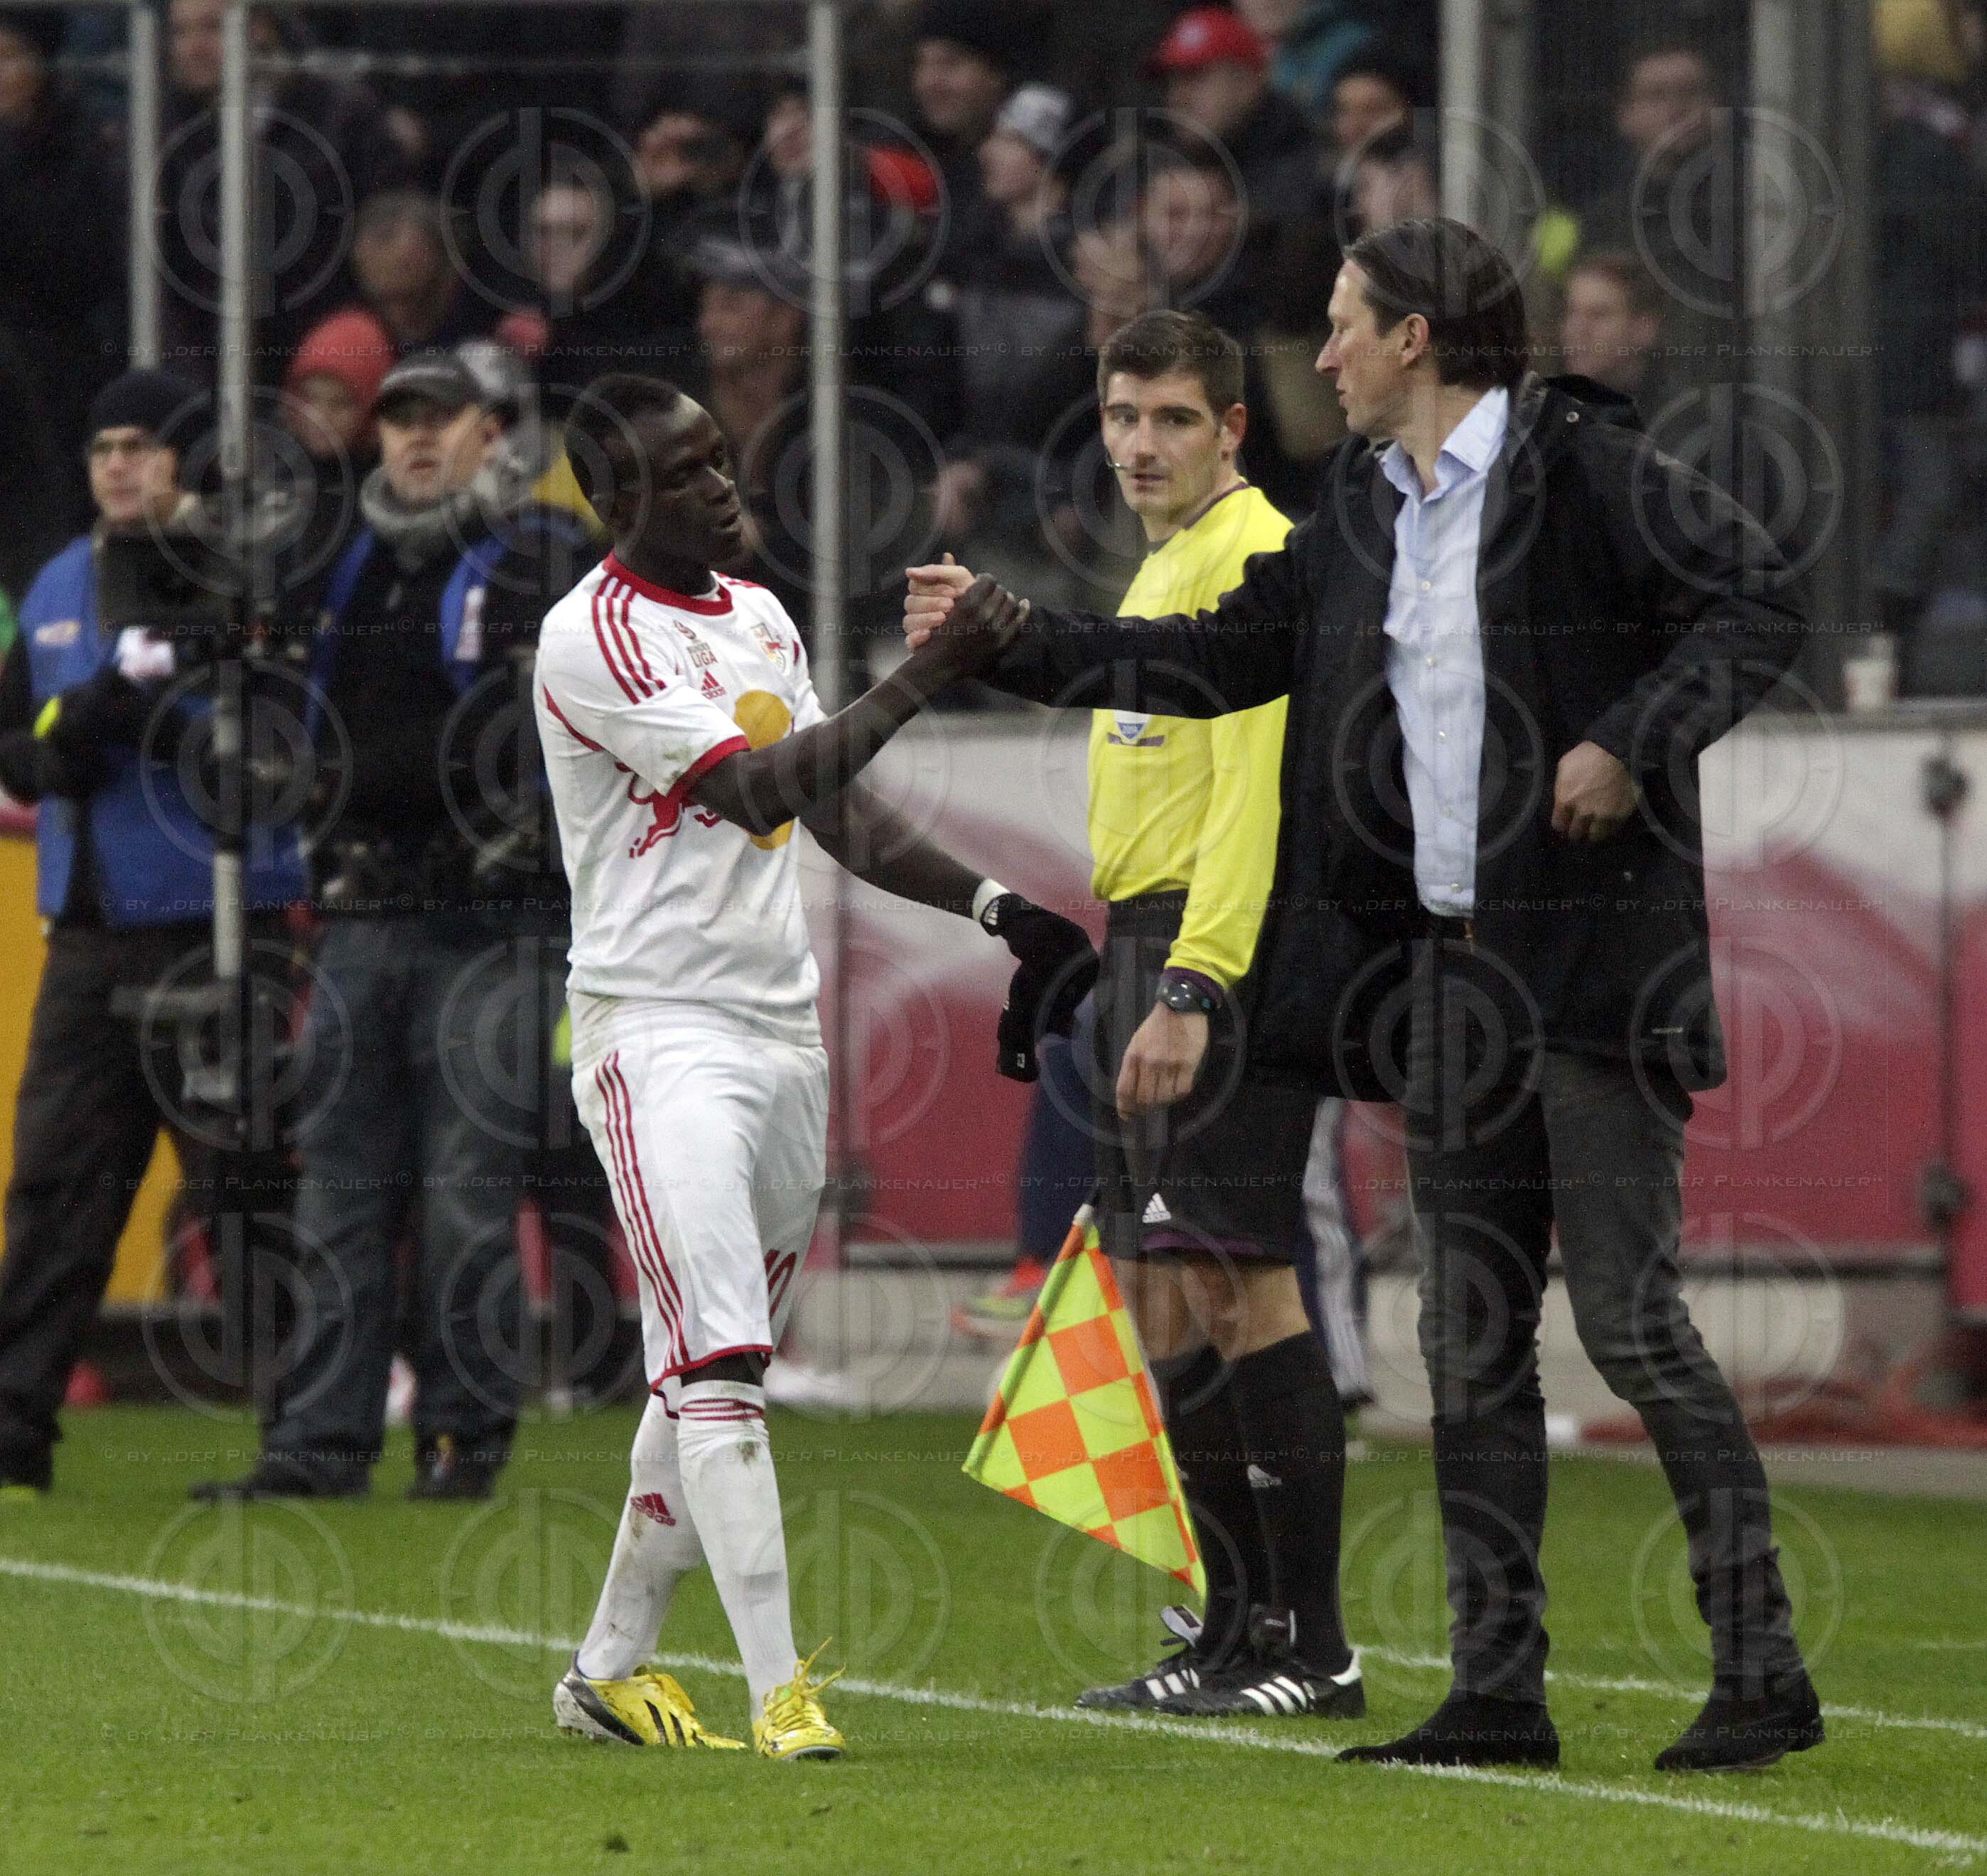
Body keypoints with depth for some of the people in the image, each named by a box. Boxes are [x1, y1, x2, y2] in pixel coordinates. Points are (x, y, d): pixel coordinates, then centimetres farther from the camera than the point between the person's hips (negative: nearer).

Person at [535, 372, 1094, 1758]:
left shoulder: (761, 619, 15)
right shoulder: (596, 639, -12)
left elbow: (840, 818, 21)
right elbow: (763, 793, -21)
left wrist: (997, 908, 11)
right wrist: (923, 679, -25)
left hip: (783, 1031, 8)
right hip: (661, 1030, -8)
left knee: (713, 1378, 12)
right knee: (720, 1368, -17)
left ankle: (612, 1667, 22)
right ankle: (780, 1688, -22)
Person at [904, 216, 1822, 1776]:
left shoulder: (1580, 466, -7)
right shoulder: (1364, 510, 15)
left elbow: (1763, 600, -9)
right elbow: (1231, 654, 24)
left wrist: (1635, 741, -17)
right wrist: (1012, 639, 24)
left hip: (1597, 953, -8)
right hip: (1453, 972, 8)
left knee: (1634, 1320, -11)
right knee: (1472, 1339, 7)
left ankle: (1764, 1671, -7)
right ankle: (1501, 1688, 11)